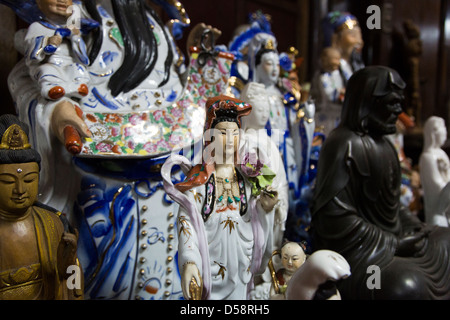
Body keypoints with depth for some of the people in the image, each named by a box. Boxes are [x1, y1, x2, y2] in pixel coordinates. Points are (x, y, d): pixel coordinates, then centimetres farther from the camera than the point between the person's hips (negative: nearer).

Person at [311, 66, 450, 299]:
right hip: (358, 251, -10)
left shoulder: (382, 143, 11)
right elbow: (336, 217, -24)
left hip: (392, 237, 10)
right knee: (407, 285, -32)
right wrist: (394, 244, -16)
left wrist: (416, 226, 4)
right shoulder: (345, 145, -19)